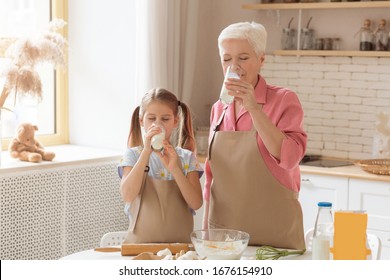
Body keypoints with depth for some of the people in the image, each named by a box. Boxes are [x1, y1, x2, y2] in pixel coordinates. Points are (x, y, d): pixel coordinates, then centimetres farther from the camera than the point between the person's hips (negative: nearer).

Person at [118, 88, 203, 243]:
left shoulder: (186, 158, 7)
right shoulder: (133, 155, 4)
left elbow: (196, 204, -5)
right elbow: (127, 195, -13)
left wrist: (174, 168, -17)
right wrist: (147, 151, -16)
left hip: (179, 242, 1)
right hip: (141, 241, -1)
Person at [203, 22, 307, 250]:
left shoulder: (284, 100, -7)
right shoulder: (219, 108, 7)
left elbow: (289, 158, -21)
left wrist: (253, 107, -25)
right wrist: (206, 225, 13)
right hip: (223, 229, 5)